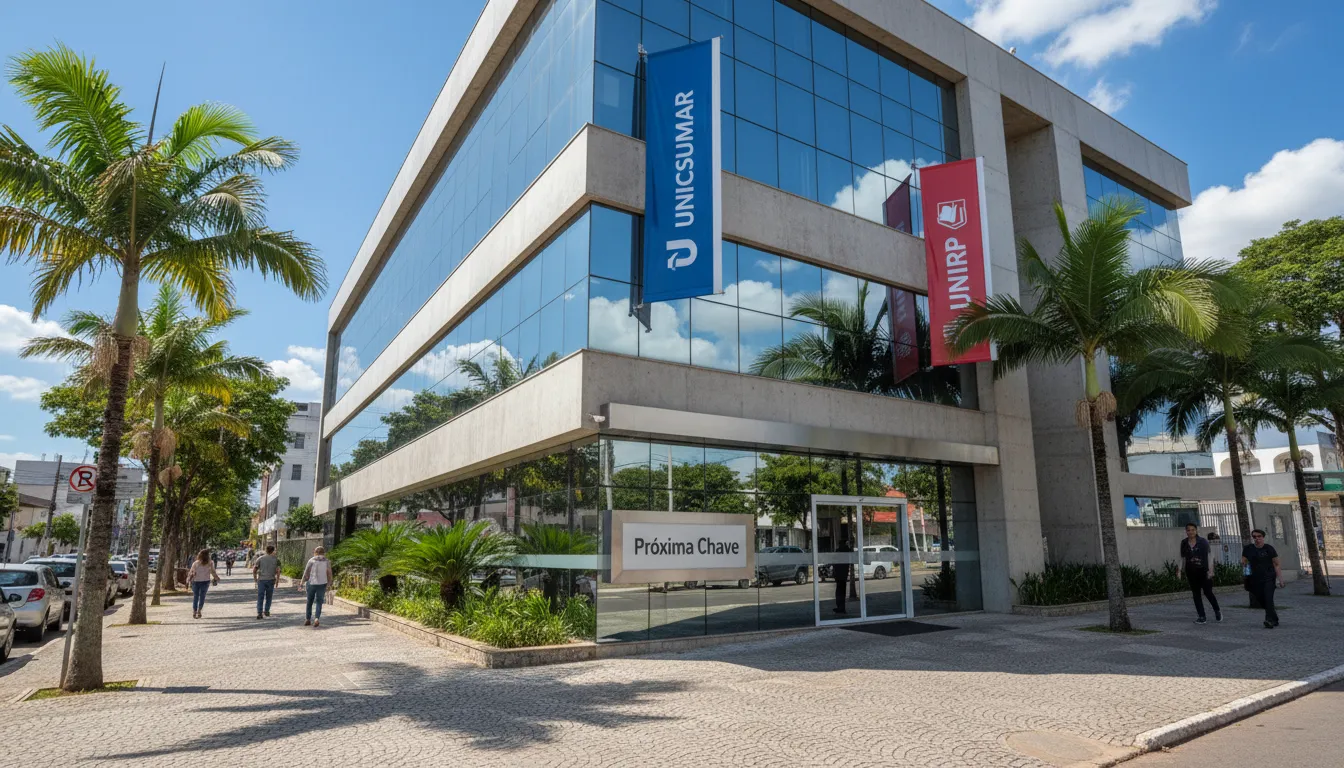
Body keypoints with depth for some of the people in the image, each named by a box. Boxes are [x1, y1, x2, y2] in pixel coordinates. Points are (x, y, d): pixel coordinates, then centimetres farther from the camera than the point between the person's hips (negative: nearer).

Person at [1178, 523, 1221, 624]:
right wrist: (1179, 570, 6)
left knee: (1208, 592, -2)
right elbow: (1182, 558, 11)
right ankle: (1202, 617, 8)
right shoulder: (1184, 543, 4)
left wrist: (1210, 570, -14)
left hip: (1203, 570, -3)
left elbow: (1209, 556, -6)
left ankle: (1217, 611, 26)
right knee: (1196, 594, 3)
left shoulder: (1203, 541, -6)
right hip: (1191, 572, 3)